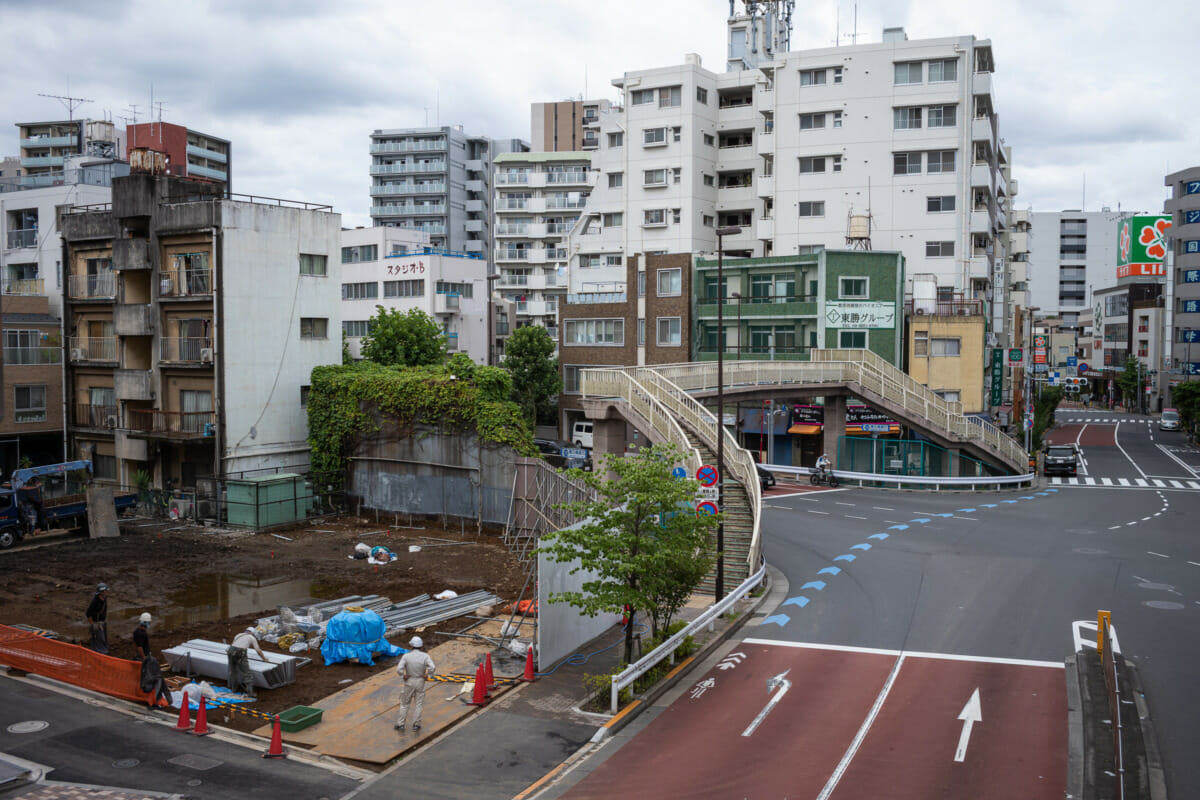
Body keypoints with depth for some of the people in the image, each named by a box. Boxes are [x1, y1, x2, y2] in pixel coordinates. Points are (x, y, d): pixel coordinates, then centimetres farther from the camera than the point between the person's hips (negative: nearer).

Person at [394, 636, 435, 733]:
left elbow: (399, 669, -24)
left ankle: (401, 724, 20)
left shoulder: (406, 656, -14)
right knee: (418, 704, 13)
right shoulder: (425, 656, -12)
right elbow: (431, 667, -25)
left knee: (404, 704, 15)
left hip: (409, 682, -1)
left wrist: (403, 676, -8)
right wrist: (428, 675, -10)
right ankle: (416, 725, 16)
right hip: (420, 682, 1)